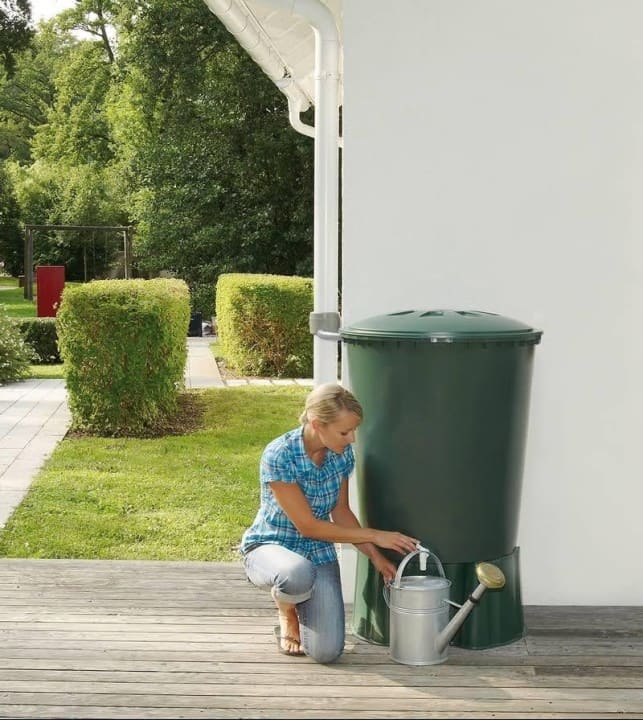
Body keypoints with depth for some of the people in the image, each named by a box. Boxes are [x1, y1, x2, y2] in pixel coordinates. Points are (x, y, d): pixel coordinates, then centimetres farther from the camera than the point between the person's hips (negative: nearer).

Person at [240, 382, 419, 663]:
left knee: (327, 652, -16)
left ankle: (299, 602, 18)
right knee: (298, 575, -42)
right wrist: (375, 536, -19)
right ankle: (287, 611, -4)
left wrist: (376, 556, -2)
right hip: (269, 547, -4)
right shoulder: (279, 456, -26)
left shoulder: (342, 454, -7)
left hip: (319, 553, 4)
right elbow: (307, 526, -23)